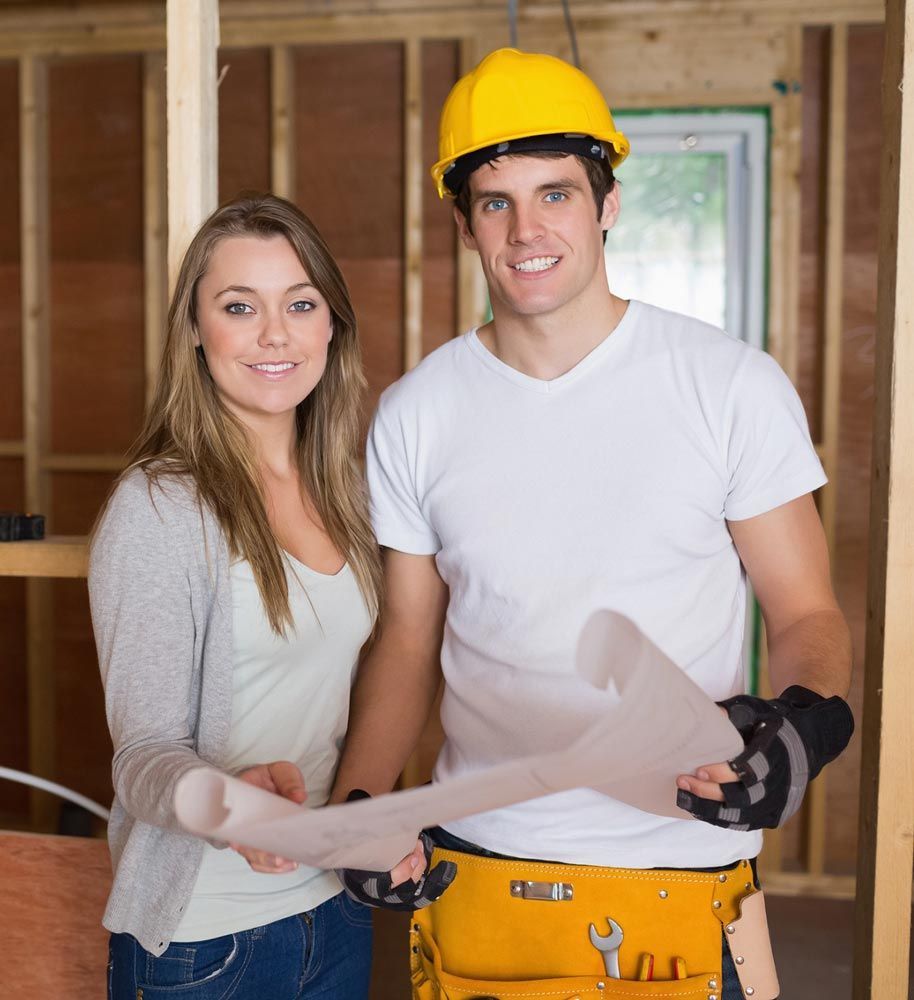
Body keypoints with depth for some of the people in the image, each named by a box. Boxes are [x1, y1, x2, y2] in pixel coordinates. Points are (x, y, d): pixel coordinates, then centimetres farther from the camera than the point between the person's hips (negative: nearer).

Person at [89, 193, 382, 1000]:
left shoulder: (341, 487, 3)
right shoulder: (157, 510, -16)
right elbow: (145, 753, -17)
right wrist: (231, 798, -35)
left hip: (336, 907, 6)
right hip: (202, 934, -5)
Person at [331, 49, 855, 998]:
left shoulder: (734, 386, -7)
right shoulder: (413, 417, 0)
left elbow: (806, 615, -3)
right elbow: (410, 641, 6)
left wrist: (803, 718, -24)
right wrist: (357, 802, -9)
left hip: (684, 883, -1)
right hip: (476, 876, 2)